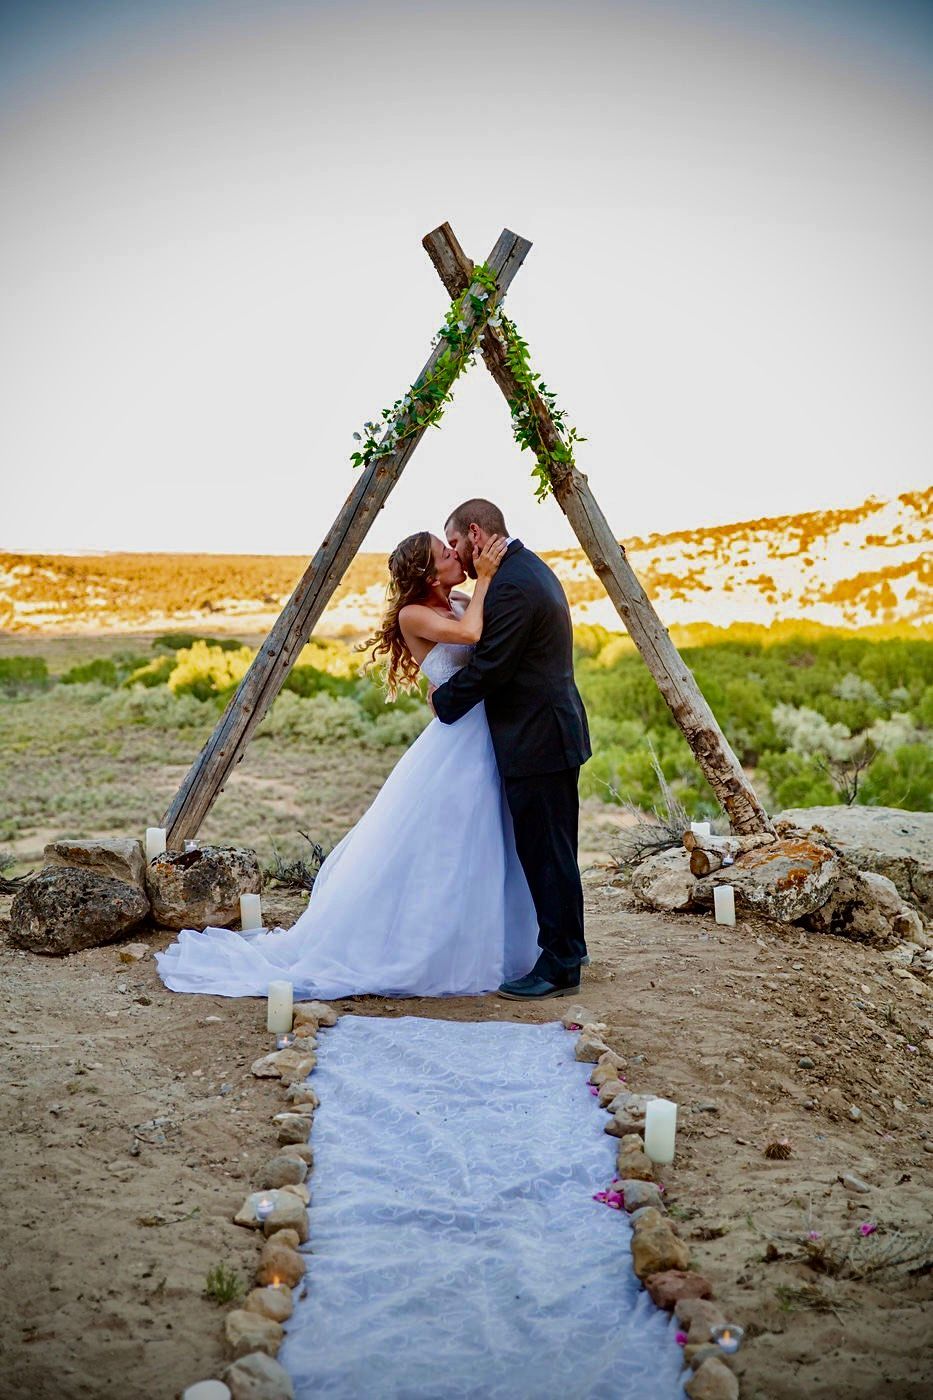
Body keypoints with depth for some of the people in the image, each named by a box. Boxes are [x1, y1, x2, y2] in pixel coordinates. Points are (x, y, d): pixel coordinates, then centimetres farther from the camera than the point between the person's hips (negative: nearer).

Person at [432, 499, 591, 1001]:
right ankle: (565, 948, 30)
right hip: (551, 730, 11)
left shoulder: (511, 587, -20)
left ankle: (560, 967, 7)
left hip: (537, 738, -11)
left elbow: (489, 667, -20)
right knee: (551, 850, 18)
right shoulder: (529, 567, 14)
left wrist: (443, 700, -5)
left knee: (546, 853, -3)